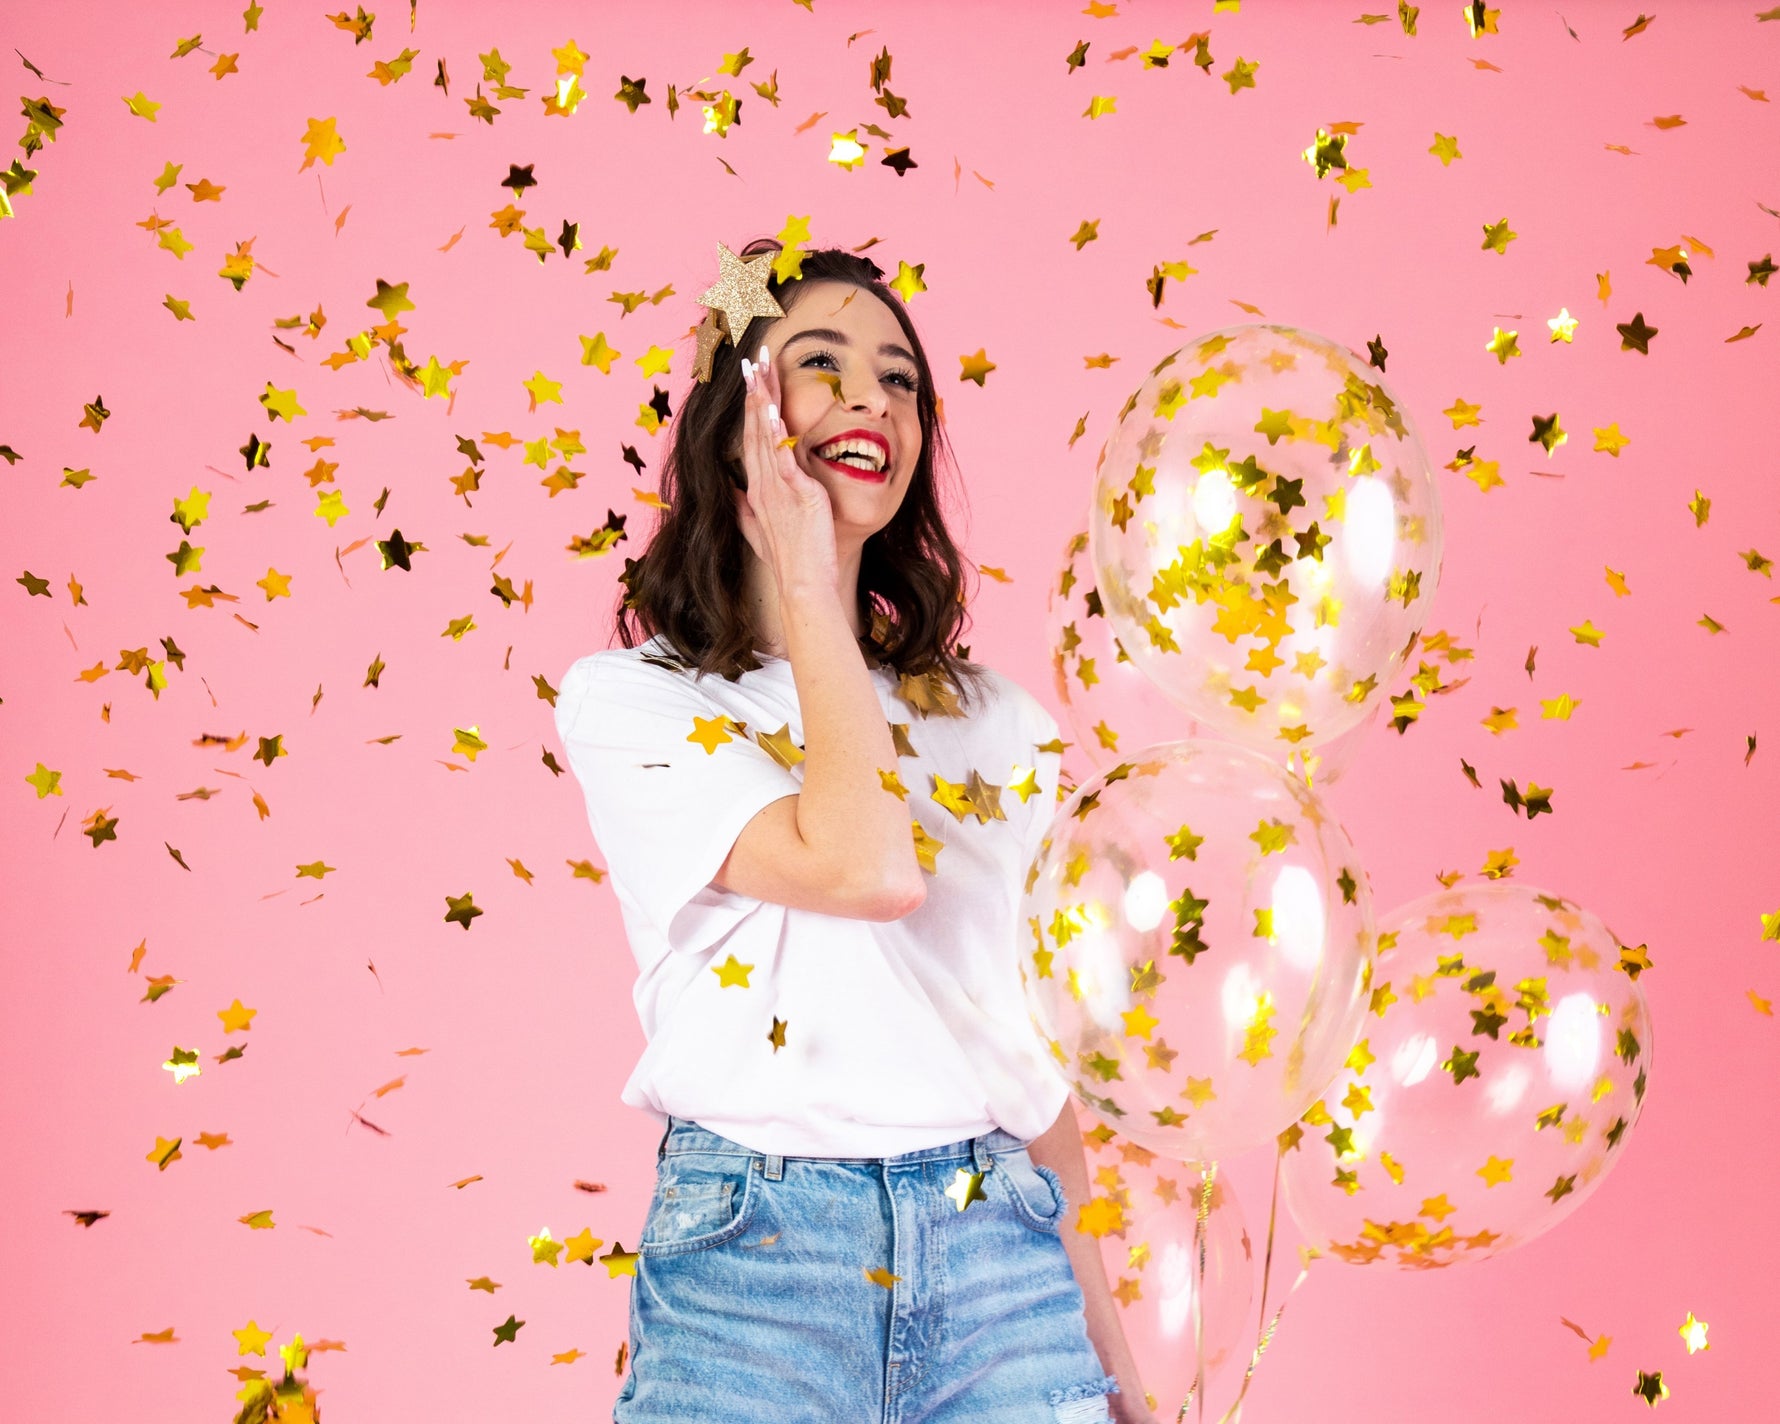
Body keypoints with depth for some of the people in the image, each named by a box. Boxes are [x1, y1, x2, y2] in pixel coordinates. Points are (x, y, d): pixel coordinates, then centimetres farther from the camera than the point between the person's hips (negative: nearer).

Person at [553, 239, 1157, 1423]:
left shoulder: (998, 722, 11)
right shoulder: (626, 700, -1)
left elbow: (1037, 1045, 14)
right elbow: (862, 869, -17)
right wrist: (806, 583, -7)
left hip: (996, 1250, 3)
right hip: (751, 1264, -3)